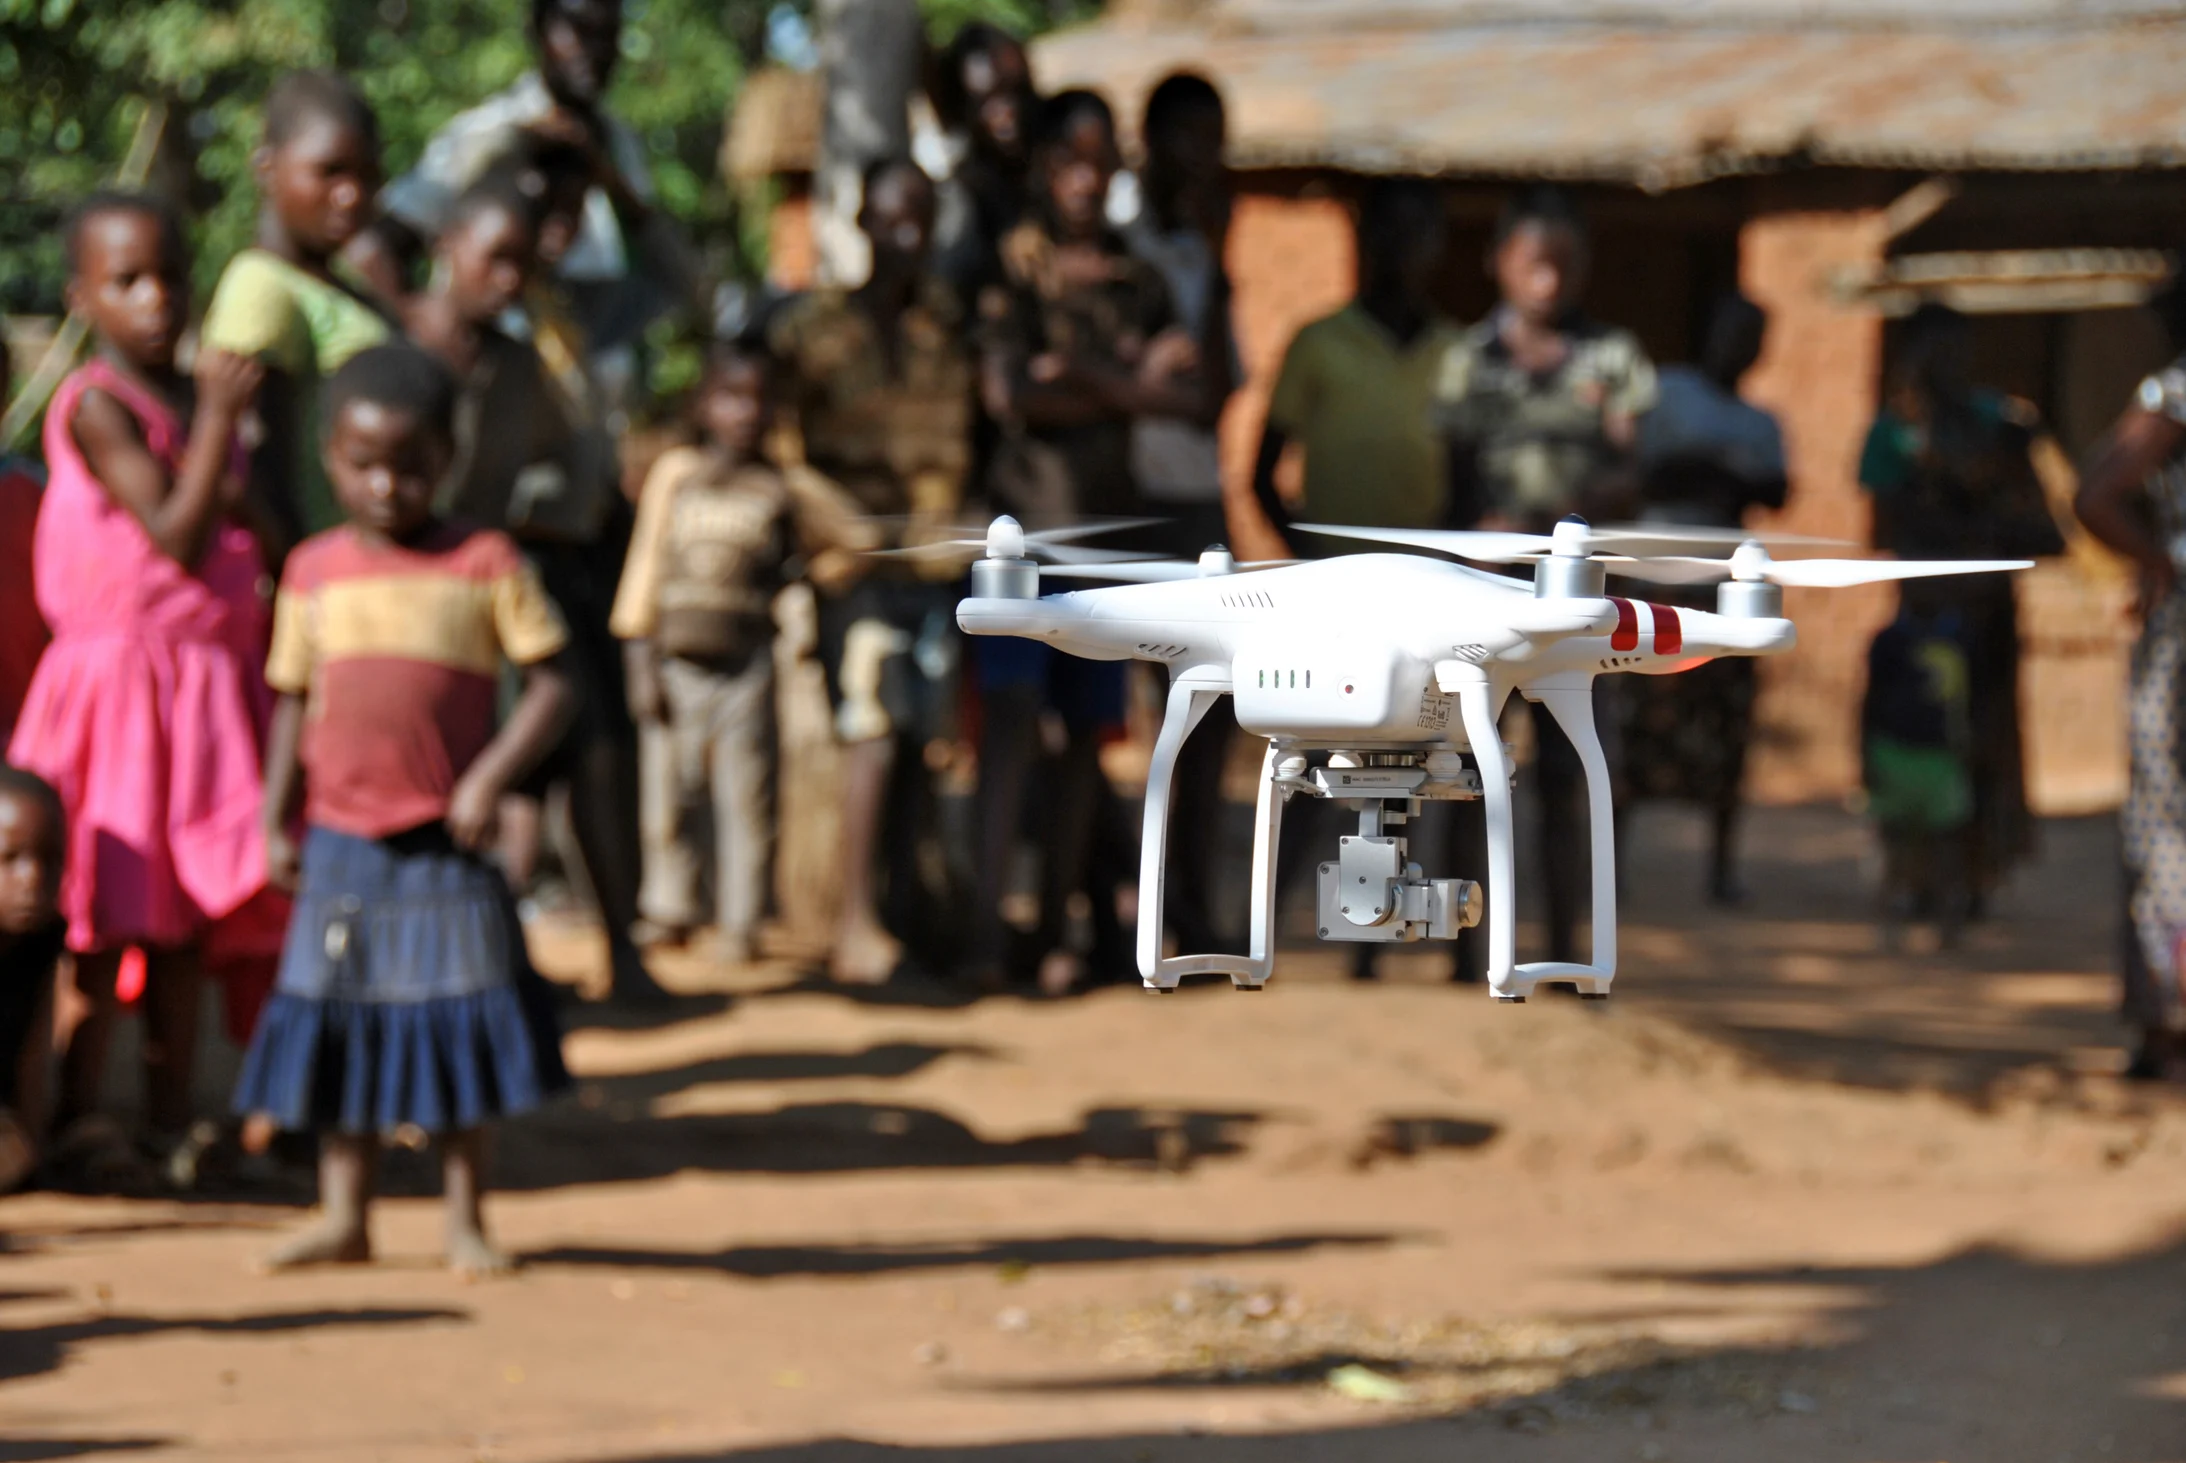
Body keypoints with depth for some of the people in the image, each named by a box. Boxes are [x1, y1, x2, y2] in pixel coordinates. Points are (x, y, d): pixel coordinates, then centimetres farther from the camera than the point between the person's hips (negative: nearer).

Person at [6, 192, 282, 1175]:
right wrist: (219, 419, -19)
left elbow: (248, 531, 23)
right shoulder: (98, 406, -12)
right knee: (106, 915, -6)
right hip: (121, 673, -8)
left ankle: (172, 1115, 16)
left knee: (189, 910, 10)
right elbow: (175, 535, -20)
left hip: (211, 679, 8)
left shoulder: (198, 397, 12)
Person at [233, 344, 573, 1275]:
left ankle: (465, 1221, 11)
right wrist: (277, 822, 9)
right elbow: (294, 703, 13)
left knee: (459, 1030, 0)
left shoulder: (485, 564, -2)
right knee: (337, 1023, 7)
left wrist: (491, 778, -16)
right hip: (343, 841, 3)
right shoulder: (314, 571, 7)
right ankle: (343, 1216, 16)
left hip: (445, 841, -3)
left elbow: (549, 685, -5)